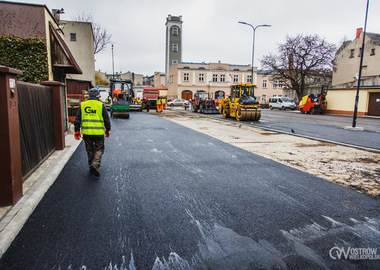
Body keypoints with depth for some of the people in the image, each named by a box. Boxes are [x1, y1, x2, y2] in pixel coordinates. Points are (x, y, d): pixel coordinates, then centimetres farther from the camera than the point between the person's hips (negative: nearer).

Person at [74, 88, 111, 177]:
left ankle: (91, 166, 26)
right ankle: (95, 165, -11)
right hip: (98, 133, -3)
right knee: (99, 149, 8)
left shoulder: (82, 105, 6)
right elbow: (106, 119, -1)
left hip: (86, 133, 3)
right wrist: (107, 130, 11)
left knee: (90, 150, 17)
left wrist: (77, 131, 10)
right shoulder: (101, 105, -3)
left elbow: (77, 119, 6)